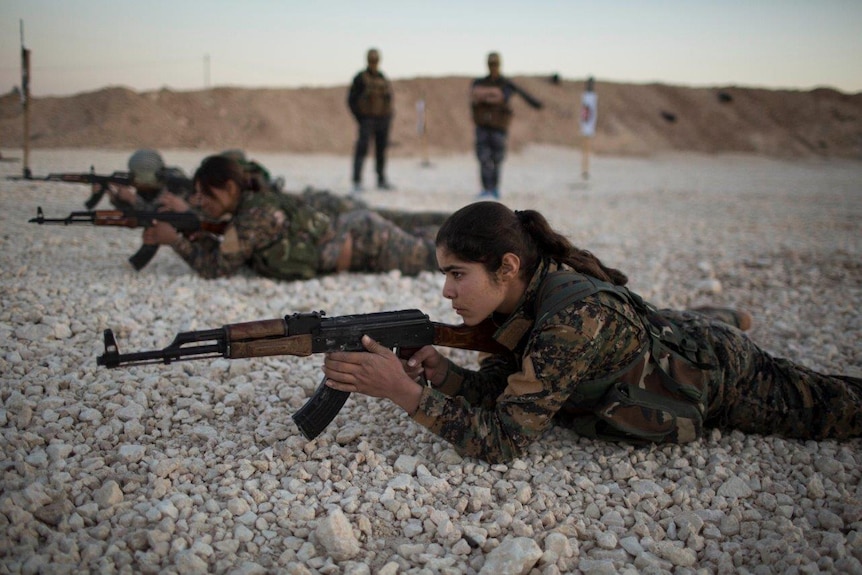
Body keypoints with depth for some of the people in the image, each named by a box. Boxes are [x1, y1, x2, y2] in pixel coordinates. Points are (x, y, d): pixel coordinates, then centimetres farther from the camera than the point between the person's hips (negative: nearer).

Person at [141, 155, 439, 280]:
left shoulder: (255, 215, -27)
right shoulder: (250, 203, -1)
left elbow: (217, 267, -23)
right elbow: (223, 254, 8)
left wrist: (174, 239, -20)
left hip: (367, 240, -7)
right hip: (347, 229, 7)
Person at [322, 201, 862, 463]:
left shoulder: (572, 317, -42)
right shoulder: (521, 294, -18)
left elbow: (504, 439, -40)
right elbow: (494, 388, -10)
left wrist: (403, 390, -46)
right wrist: (442, 372, -30)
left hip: (724, 377, -7)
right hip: (671, 336, 7)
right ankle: (728, 317, 67)